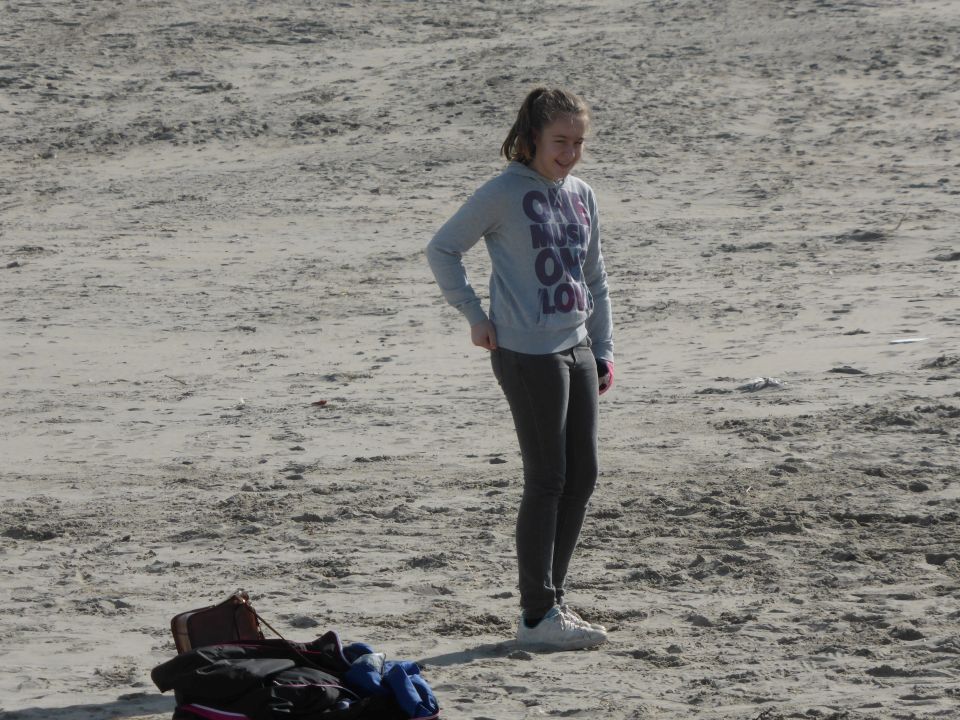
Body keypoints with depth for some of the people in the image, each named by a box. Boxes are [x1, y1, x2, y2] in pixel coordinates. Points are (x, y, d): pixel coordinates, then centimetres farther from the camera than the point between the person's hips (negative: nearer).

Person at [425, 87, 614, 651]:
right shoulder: (506, 194, -8)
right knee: (547, 479, -6)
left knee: (583, 475, 8)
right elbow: (442, 249, -5)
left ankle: (552, 597, 19)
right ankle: (538, 615, -1)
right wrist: (476, 316, -6)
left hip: (577, 349, 7)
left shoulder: (582, 196, 12)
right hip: (528, 353, -7)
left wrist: (604, 350, 16)